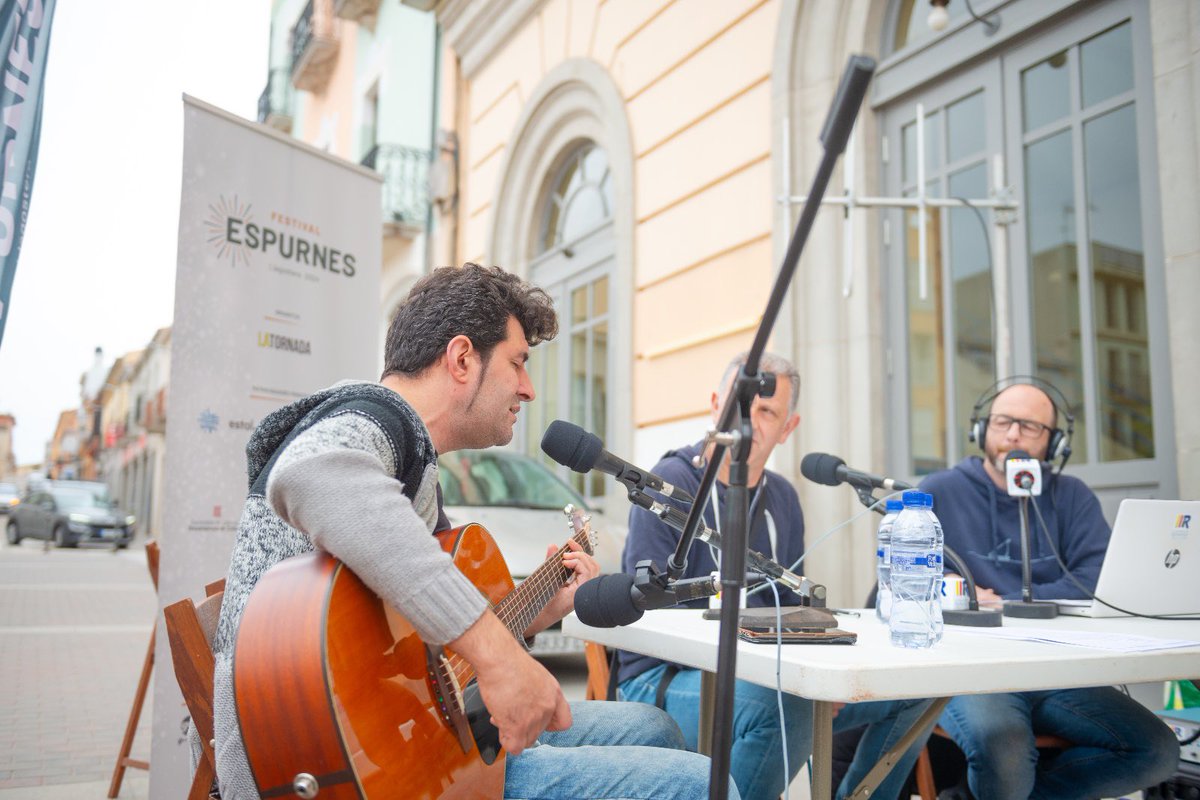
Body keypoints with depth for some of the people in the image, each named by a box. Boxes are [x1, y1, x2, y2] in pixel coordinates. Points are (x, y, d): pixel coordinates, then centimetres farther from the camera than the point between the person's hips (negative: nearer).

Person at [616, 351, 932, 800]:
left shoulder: (782, 497, 10)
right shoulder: (671, 483, -12)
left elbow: (792, 606, 16)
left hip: (763, 673, 7)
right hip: (664, 676, -7)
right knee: (785, 706, -38)